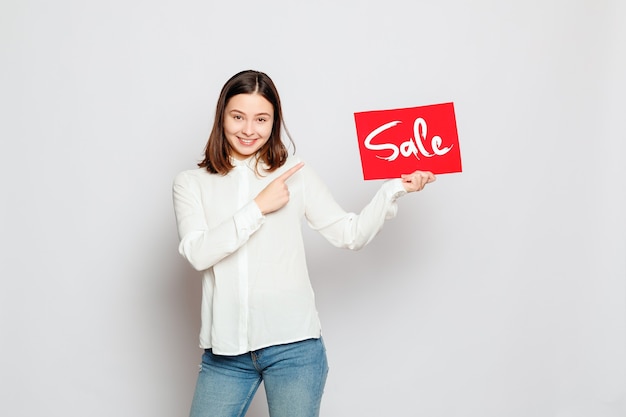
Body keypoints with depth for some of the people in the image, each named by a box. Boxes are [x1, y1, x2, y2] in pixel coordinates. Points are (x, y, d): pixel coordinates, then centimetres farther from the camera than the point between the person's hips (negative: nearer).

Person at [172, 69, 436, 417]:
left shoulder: (295, 175, 6)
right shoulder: (191, 183, 7)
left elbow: (351, 235, 6)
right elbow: (197, 252, -8)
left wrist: (395, 188, -3)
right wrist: (258, 207, -10)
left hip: (293, 345, 0)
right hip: (225, 350, 1)